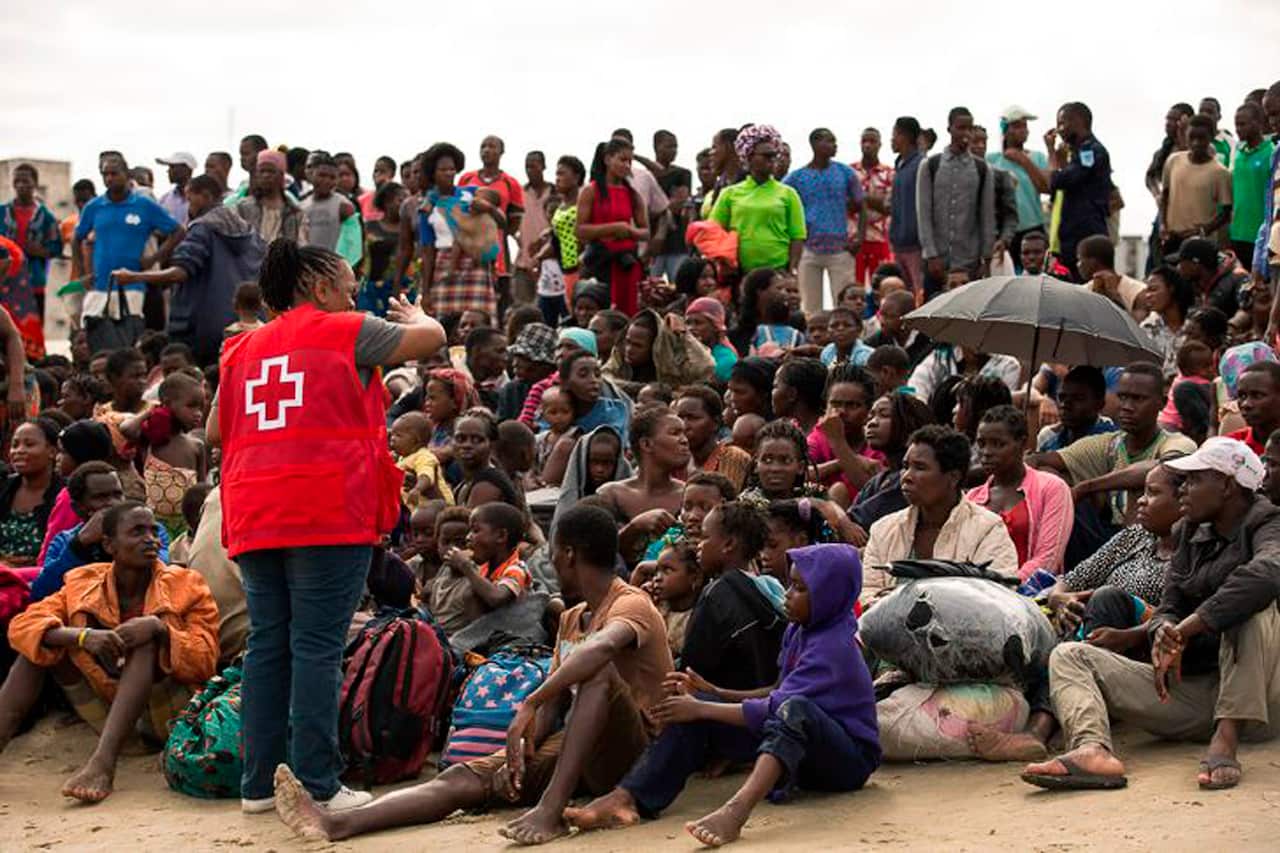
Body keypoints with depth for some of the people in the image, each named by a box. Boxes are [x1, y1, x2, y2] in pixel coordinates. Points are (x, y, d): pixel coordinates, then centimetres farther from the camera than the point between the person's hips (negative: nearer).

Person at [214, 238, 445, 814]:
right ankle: (316, 785, -6)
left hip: (255, 518, 6)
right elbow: (431, 339, 8)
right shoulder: (346, 332, 3)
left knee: (267, 645, 9)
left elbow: (215, 430, 22)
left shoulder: (243, 349, 19)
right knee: (316, 647, -5)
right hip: (328, 513, -6)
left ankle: (259, 782, 11)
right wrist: (414, 315, 30)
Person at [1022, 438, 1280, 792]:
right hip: (1189, 688, 7)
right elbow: (1169, 606, 9)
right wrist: (1164, 634, -17)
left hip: (1249, 696, -7)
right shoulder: (1195, 533, 17)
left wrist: (1187, 628, -32)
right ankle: (1094, 751, -38)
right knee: (1068, 655, -5)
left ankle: (1227, 737, -37)